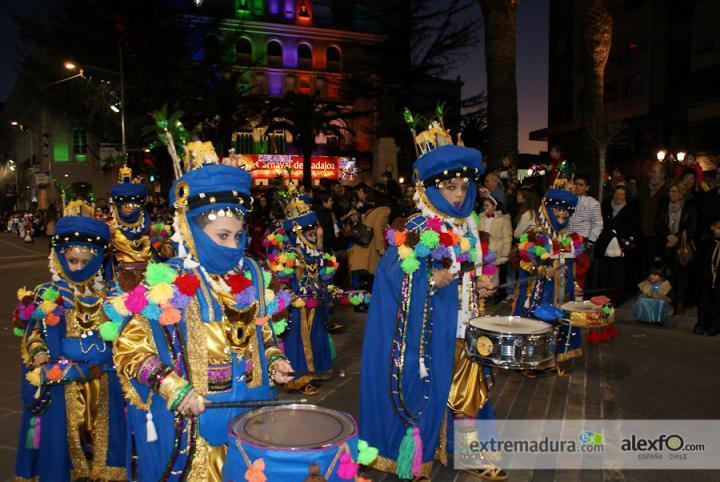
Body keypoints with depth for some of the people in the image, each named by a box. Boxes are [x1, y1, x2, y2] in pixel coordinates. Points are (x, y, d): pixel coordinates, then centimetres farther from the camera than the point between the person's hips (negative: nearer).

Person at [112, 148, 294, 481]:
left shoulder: (252, 277, 2)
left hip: (249, 416, 5)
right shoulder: (169, 283, -14)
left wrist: (274, 361, 0)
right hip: (190, 421, -4)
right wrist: (173, 388, -21)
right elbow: (128, 348, -11)